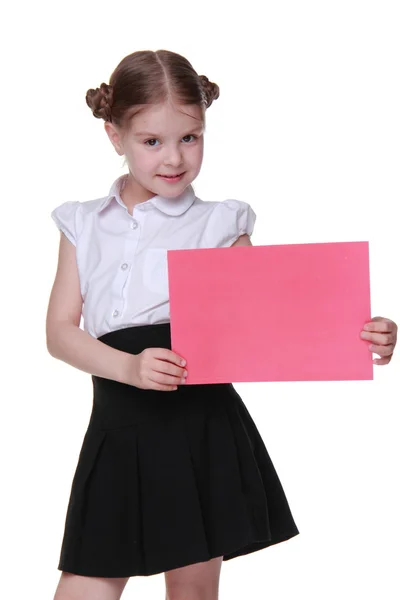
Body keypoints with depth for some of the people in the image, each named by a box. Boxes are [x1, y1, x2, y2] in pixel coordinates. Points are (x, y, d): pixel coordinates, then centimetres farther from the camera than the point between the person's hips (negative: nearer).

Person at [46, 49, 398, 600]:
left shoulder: (220, 225, 4)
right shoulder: (85, 225, 10)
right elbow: (61, 331, 3)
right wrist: (129, 367, -16)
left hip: (203, 426, -1)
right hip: (121, 430, 2)